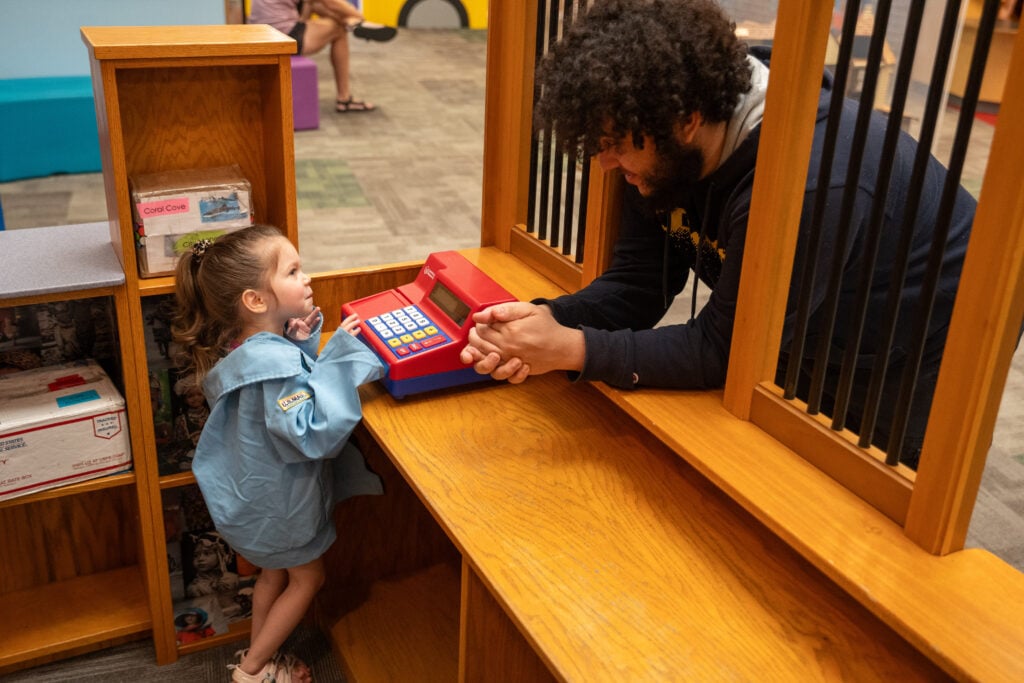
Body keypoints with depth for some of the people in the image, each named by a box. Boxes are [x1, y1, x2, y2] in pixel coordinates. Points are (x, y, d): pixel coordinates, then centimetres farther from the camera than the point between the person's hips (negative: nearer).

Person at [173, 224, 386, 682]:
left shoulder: (251, 347, -4)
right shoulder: (276, 361, -35)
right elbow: (311, 431, -38)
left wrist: (304, 343, -10)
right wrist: (338, 355, -39)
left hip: (254, 490, 9)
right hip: (277, 499, -9)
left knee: (275, 573, 28)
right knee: (307, 577, 16)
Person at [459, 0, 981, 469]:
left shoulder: (804, 183, -40)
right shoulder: (663, 155, -15)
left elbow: (725, 349, -33)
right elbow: (635, 286, -11)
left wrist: (571, 349, -37)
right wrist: (547, 319, -31)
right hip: (812, 351, 7)